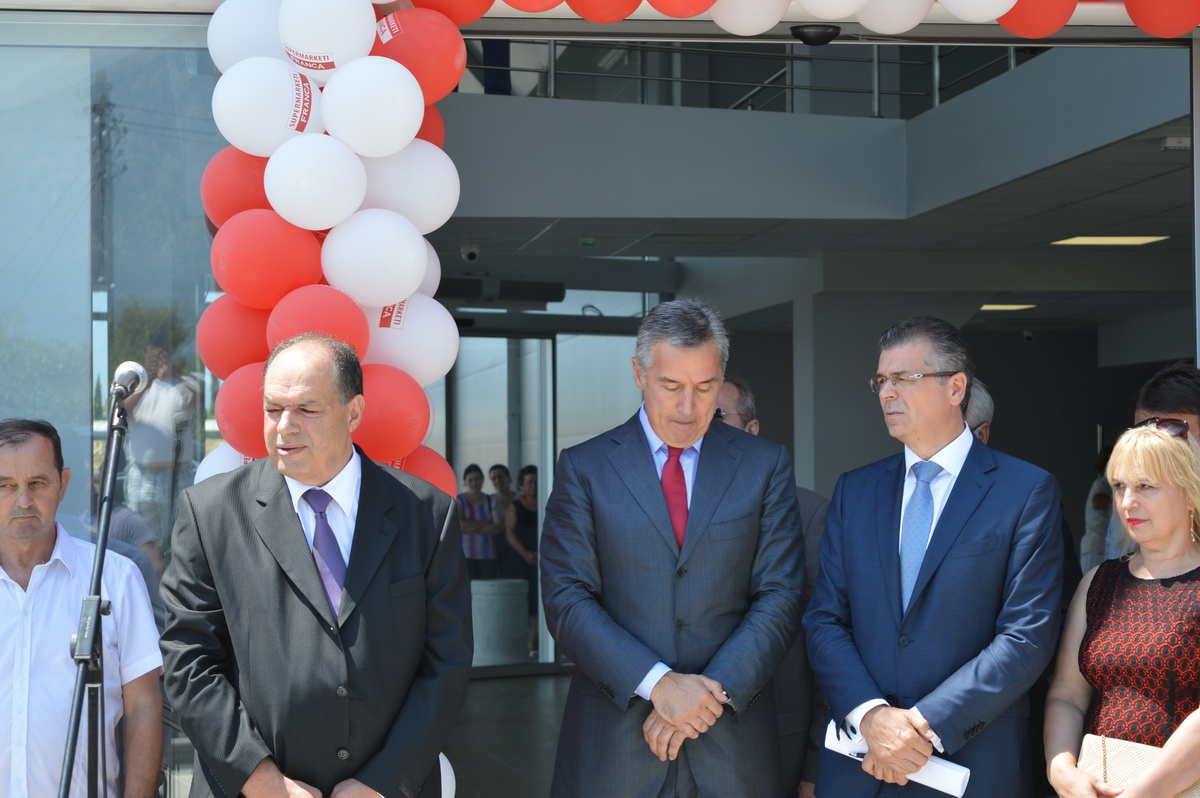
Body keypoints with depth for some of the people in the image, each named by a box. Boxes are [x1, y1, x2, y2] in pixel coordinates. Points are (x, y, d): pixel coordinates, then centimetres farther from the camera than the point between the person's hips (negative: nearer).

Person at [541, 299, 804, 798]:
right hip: (614, 738, -1)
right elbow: (567, 600, -5)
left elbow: (780, 597, 0)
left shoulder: (765, 466, 5)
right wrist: (657, 683, -16)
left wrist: (713, 691, -12)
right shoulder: (583, 467, 2)